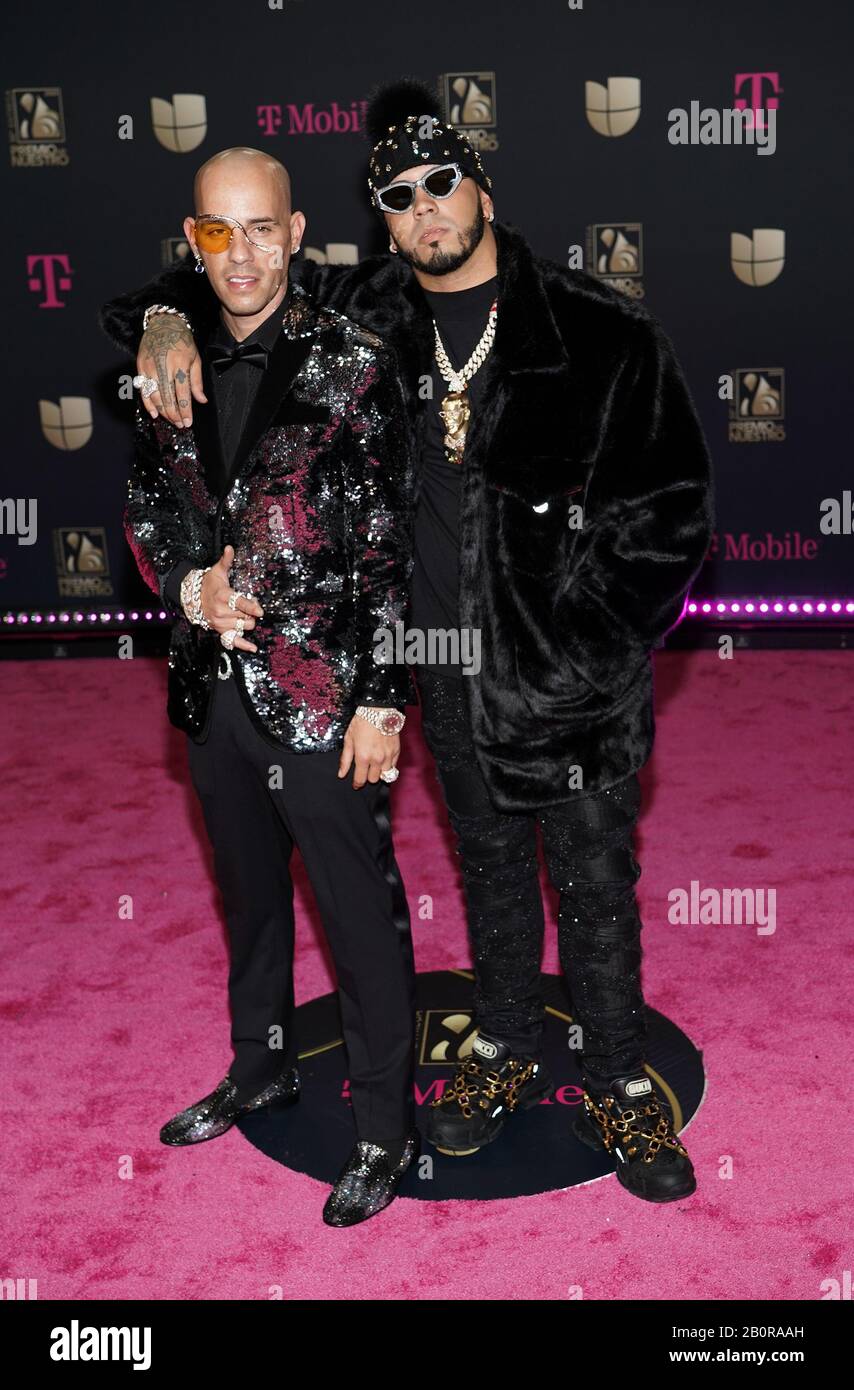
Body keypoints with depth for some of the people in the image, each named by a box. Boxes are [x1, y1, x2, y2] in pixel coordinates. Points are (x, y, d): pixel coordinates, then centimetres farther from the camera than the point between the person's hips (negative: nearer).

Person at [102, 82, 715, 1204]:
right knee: (491, 866, 20)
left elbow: (674, 508, -9)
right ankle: (507, 1050, 42)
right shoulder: (366, 315, 0)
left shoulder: (602, 333, -11)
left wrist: (595, 653, -14)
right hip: (450, 669, 4)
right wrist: (168, 318, -10)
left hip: (575, 676, -3)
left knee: (597, 885, 9)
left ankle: (620, 1089, 29)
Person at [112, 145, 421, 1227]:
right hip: (215, 685, 6)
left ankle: (385, 1129, 23)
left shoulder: (352, 364, -9)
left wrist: (382, 698, -12)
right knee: (249, 890, 22)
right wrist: (188, 583, -5)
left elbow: (390, 547, -10)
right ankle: (261, 1069, 43)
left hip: (321, 692, -5)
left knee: (361, 912, 5)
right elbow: (145, 506, 16)